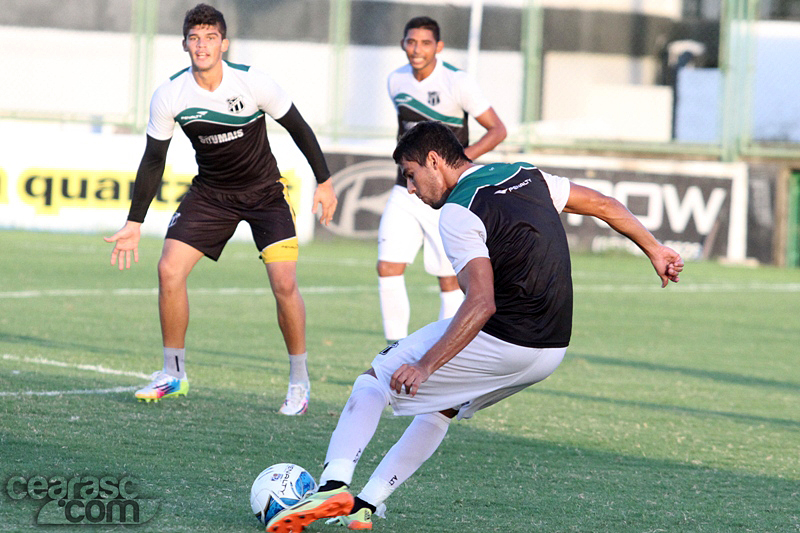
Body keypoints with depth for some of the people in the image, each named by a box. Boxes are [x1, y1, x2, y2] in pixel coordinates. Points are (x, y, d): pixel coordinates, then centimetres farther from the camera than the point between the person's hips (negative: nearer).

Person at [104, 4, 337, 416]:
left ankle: (299, 382, 3)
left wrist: (324, 182, -1)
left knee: (284, 284, -16)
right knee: (169, 270, -13)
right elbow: (153, 160, -2)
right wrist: (134, 223, -2)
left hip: (264, 191, -2)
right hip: (210, 192, 2)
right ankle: (173, 373, 5)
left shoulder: (253, 83, -20)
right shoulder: (169, 95, -13)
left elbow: (297, 128, -5)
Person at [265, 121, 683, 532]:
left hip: (500, 343, -8)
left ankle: (333, 484, -11)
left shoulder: (458, 213, -14)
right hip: (552, 352, 8)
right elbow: (603, 204, 19)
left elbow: (482, 304, -25)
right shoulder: (525, 176, 10)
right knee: (441, 406, 26)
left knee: (375, 381, 5)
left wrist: (426, 365, -29)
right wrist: (654, 249, 31)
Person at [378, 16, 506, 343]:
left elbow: (497, 130, -11)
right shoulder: (397, 81, 5)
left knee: (449, 279, -2)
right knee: (388, 268, -7)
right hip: (405, 192, 5)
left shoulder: (457, 83, -13)